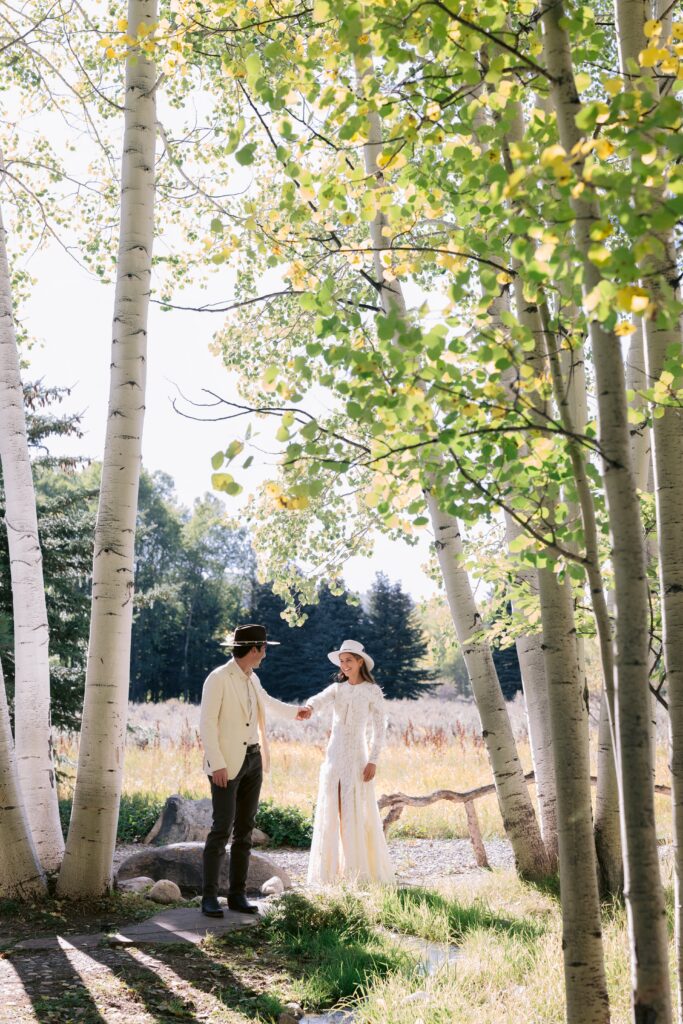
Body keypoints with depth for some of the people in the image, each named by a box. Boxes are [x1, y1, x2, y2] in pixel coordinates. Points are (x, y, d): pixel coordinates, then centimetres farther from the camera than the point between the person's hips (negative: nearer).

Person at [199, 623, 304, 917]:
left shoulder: (251, 678, 10)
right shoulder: (217, 678, -14)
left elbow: (266, 700, 31)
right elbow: (207, 724, -17)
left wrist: (293, 711, 40)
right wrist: (217, 765, -21)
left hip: (252, 760, 7)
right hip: (226, 763, -7)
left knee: (244, 829, 6)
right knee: (222, 828, -11)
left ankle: (237, 895, 11)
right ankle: (209, 898, -3)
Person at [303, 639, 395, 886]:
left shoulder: (373, 691, -2)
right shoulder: (337, 688, 8)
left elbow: (378, 729, -4)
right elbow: (319, 700, -14)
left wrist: (373, 760, -12)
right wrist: (308, 708, -37)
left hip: (357, 757, -4)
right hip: (334, 756, 4)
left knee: (357, 814, -3)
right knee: (330, 812, 5)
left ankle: (363, 870, 6)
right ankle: (331, 869, 13)